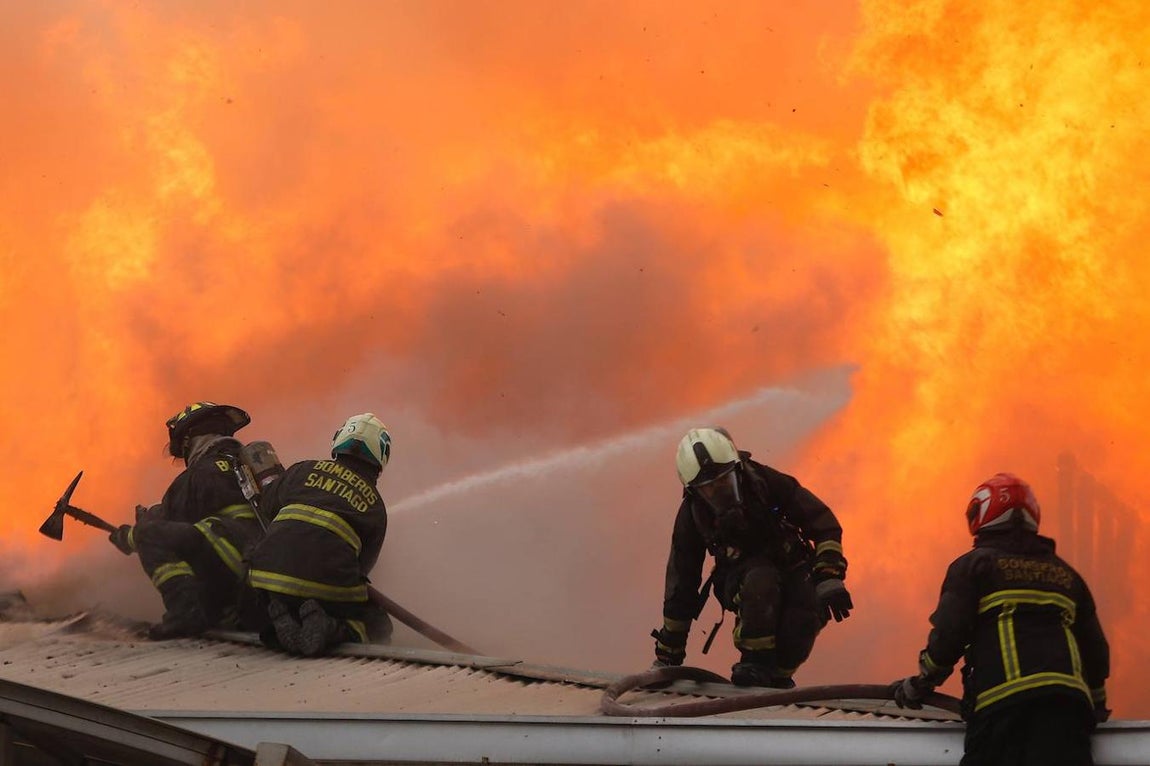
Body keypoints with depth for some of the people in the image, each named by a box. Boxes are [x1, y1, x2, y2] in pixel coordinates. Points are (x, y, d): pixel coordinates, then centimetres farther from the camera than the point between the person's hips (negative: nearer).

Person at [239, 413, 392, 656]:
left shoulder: (302, 470, 19)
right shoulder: (376, 508, 18)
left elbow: (264, 511, 26)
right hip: (328, 588, -1)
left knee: (251, 615, 33)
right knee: (378, 625, 23)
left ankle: (279, 625, -6)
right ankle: (334, 630, -12)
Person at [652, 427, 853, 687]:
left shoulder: (766, 483, -20)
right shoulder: (692, 516, -14)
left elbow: (824, 525, -11)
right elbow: (681, 586, -6)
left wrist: (829, 576, -25)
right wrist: (668, 656, -4)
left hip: (791, 568, 1)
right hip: (741, 578, -1)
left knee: (806, 614, -31)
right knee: (761, 579, -37)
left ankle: (779, 673, -6)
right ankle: (755, 661, -26)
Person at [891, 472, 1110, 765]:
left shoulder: (973, 565, 11)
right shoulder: (1065, 574, 26)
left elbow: (949, 635, 1)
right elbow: (1095, 650, 26)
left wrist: (922, 683, 17)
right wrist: (1097, 705, 40)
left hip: (1004, 705, -4)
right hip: (1068, 703, 4)